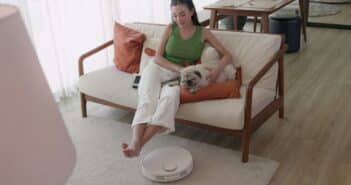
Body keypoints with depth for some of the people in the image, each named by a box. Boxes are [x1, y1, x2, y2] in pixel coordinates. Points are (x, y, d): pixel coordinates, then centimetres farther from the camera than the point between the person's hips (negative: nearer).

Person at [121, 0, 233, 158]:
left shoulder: (203, 33, 3)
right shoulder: (170, 29, 4)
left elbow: (227, 56, 0)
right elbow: (157, 57, -1)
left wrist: (216, 71, -23)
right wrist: (179, 68, -18)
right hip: (159, 69, 1)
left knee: (170, 97, -36)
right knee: (147, 99, -31)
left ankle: (139, 144, -49)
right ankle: (135, 142, -51)